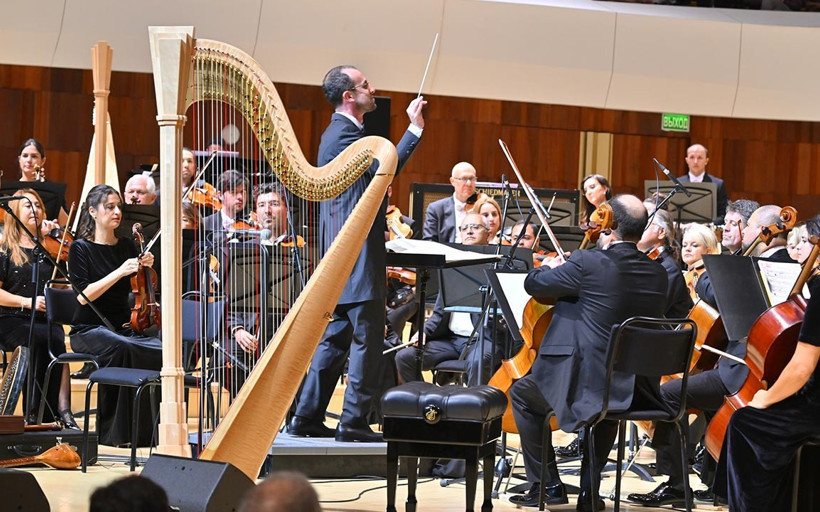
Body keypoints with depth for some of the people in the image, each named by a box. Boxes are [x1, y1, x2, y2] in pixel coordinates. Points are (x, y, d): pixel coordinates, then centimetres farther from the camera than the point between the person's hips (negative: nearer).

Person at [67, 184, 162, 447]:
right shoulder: (80, 248, -1)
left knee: (162, 350, -27)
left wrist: (146, 268, -4)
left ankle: (144, 430, -17)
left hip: (124, 327, 4)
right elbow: (83, 295, -14)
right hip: (90, 329, -4)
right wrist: (120, 272, -21)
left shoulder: (128, 246, 13)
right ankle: (117, 432, -26)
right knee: (122, 348, -37)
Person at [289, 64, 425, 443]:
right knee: (367, 337, -7)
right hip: (358, 254, -11)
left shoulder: (341, 132, 20)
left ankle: (308, 418, 15)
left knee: (337, 335, 13)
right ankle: (354, 420, -5)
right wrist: (415, 128, -19)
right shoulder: (343, 135, -15)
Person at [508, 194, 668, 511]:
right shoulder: (657, 274, 3)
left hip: (586, 387, -5)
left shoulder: (587, 264, -15)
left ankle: (547, 486, 19)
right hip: (635, 392, 6)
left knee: (522, 394, 22)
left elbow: (533, 284, -3)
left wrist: (552, 267, 20)